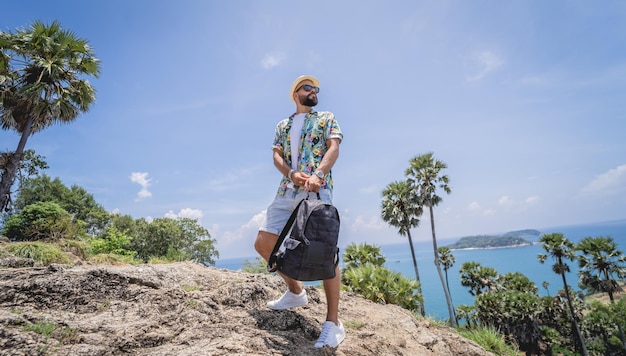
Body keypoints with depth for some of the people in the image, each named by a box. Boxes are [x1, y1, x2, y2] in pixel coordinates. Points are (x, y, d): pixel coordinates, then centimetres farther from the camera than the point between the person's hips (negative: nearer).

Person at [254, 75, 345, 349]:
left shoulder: (326, 118, 14)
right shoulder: (282, 125, 23)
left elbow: (333, 148, -3)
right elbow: (277, 156, 8)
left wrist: (317, 175, -23)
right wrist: (292, 174, -15)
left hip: (318, 189, -4)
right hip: (286, 191, 5)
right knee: (263, 243, 2)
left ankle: (333, 323, -1)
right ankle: (295, 292, 22)